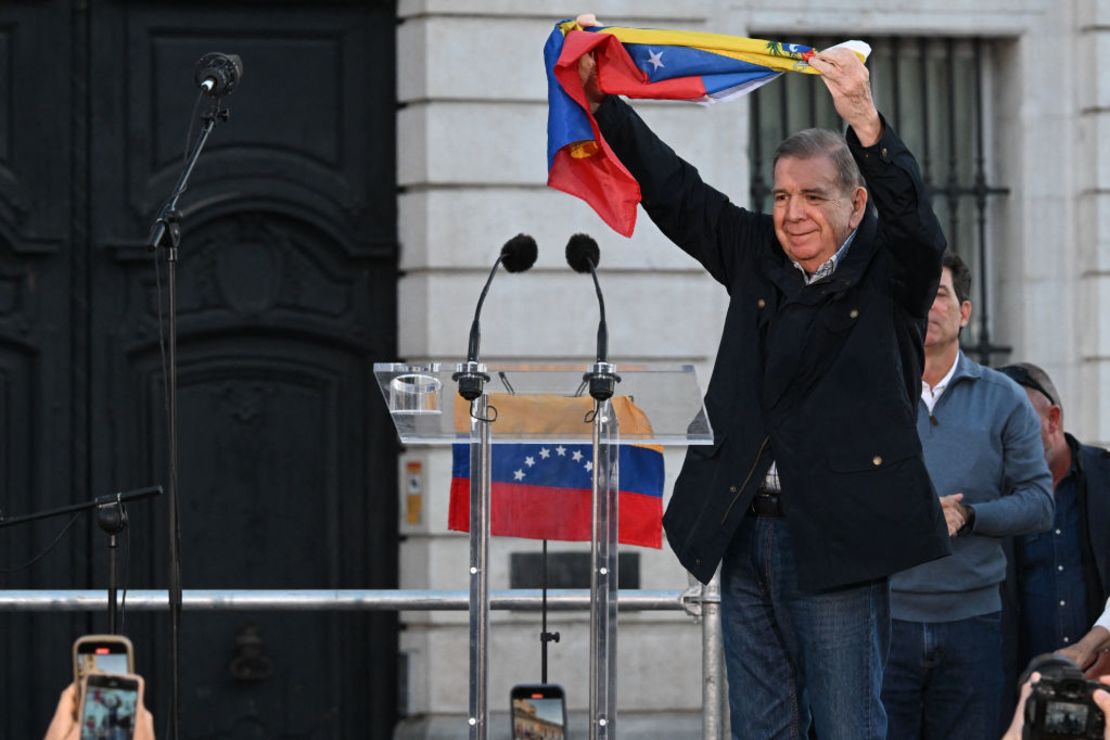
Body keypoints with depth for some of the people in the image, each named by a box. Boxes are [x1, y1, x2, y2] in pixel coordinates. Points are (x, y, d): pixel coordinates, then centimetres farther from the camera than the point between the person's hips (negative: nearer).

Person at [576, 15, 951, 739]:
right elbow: (672, 188, 16)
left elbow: (915, 223, -21)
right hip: (746, 531, 5)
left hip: (836, 538, -5)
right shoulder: (755, 255, 12)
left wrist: (864, 121, -36)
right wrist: (599, 94, 10)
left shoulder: (889, 273, -1)